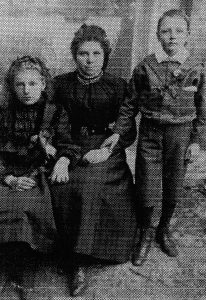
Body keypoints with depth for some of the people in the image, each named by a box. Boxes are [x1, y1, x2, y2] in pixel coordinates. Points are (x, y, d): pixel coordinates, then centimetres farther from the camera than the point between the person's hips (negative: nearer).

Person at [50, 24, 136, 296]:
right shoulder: (62, 84, 7)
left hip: (108, 151, -1)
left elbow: (129, 131, 2)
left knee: (91, 185, -31)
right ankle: (78, 265, -12)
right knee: (65, 188, -27)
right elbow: (61, 125, 4)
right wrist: (64, 158, -14)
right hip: (72, 149, 2)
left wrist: (108, 150, -15)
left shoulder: (117, 86, 3)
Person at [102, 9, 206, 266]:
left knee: (174, 187, 12)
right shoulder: (145, 67, -6)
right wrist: (118, 132, 0)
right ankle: (145, 233, 26)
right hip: (150, 132, -1)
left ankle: (164, 230, 36)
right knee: (147, 187, 3)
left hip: (180, 134, 1)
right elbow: (131, 104, 3)